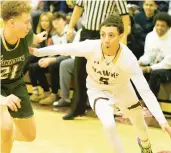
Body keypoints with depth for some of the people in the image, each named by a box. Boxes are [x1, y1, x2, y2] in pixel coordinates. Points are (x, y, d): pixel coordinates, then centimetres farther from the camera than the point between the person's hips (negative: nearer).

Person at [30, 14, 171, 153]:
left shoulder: (128, 58, -36)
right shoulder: (91, 47, -33)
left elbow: (145, 91, -35)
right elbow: (64, 49, -21)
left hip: (122, 91, 1)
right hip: (98, 91, 0)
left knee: (141, 127, 18)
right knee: (109, 125, -27)